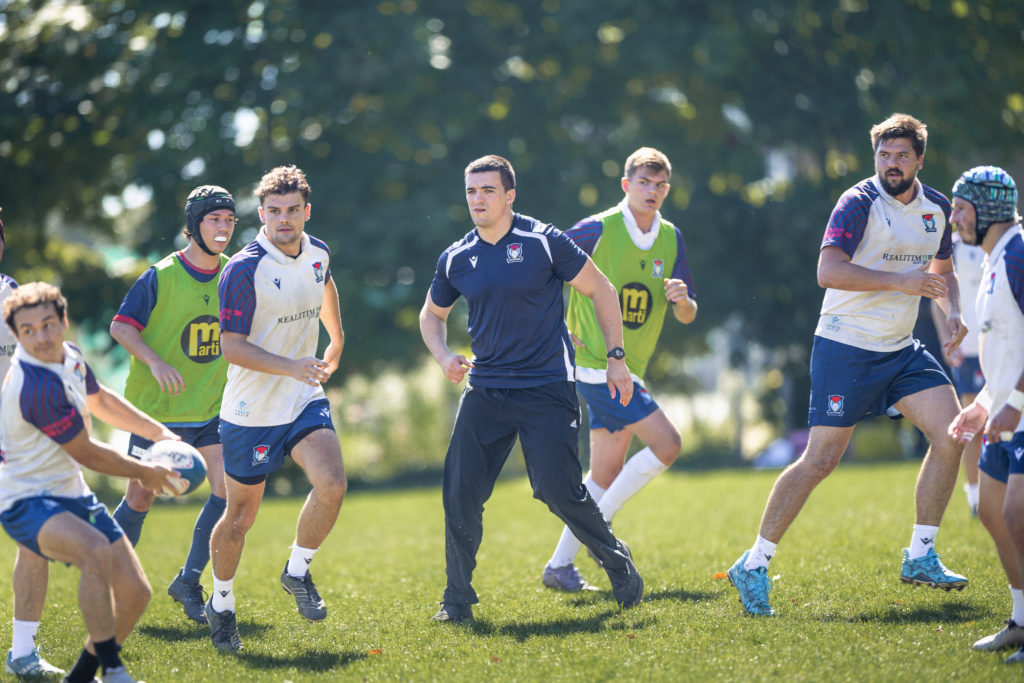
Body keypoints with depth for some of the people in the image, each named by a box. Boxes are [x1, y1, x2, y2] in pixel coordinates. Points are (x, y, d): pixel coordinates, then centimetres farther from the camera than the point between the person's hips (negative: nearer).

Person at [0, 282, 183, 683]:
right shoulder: (35, 386, -26)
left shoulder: (69, 357, 3)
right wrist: (144, 473, -1)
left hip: (71, 495, 9)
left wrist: (159, 433, 25)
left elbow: (99, 400, 27)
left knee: (134, 592, 2)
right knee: (97, 551, -37)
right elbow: (86, 454, -16)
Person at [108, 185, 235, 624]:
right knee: (141, 496, 4)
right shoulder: (161, 277, -13)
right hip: (156, 408, -4)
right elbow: (121, 326, -12)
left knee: (228, 488, -10)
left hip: (211, 409, 4)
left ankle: (189, 581, 4)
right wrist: (155, 361, -25)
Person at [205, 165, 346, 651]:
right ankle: (221, 606, 28)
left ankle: (297, 572, 5)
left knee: (331, 485, -19)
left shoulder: (317, 253, 1)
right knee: (241, 515, 6)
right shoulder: (243, 270, -18)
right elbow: (232, 346, -20)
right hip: (251, 409, -4)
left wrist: (336, 342, 34)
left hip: (304, 401, 4)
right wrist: (290, 366, -30)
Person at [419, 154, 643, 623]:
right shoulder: (456, 259, 5)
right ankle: (457, 598, 8)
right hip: (484, 389, 4)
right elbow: (432, 314, 22)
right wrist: (443, 356, 2)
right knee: (459, 492, -6)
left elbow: (600, 290, 2)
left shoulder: (543, 242, -7)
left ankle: (618, 563, 16)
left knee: (560, 491, -10)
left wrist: (616, 358, 0)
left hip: (547, 388, -4)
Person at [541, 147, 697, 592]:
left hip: (630, 370, 7)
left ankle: (560, 565, 16)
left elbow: (687, 317, 9)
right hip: (595, 366, -7)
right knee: (666, 443, -17)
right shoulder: (599, 230, -12)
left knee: (605, 478, 9)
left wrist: (683, 299, -14)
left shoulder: (670, 238, 7)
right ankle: (598, 527, -6)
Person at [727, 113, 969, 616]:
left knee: (951, 433, -7)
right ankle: (754, 564, 0)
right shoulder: (859, 202, -14)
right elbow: (828, 270, -26)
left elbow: (942, 271, 24)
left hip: (901, 349, 7)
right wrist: (900, 281, -29)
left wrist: (952, 311, 4)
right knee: (820, 459, -10)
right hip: (845, 347, -7)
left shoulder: (936, 208, 9)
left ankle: (920, 557, 5)